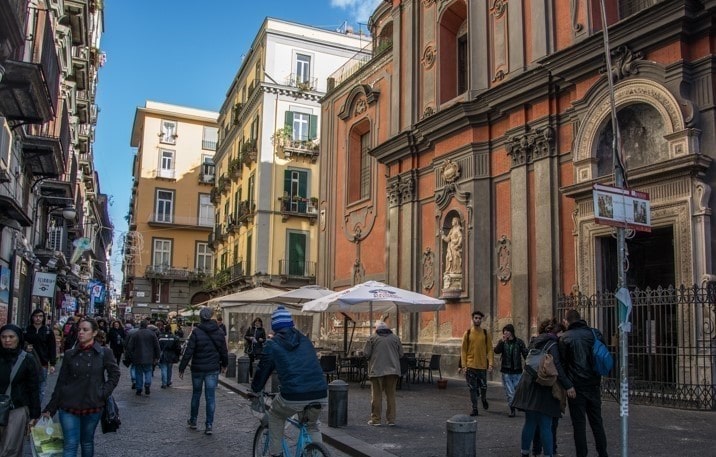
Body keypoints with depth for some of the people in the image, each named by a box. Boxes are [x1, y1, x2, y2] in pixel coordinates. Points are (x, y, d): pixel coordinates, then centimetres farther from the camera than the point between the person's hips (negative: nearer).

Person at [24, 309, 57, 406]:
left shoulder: (48, 331, 2)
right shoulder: (27, 330, 4)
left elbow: (52, 348, 2)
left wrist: (52, 364, -5)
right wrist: (25, 348, -11)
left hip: (43, 364, -1)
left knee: (41, 389, 3)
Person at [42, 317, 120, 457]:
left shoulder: (104, 353, -3)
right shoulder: (69, 354, 2)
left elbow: (114, 374, 4)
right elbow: (60, 383, 6)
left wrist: (103, 393, -8)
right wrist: (50, 409, 6)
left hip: (93, 406, -1)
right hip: (69, 405, 1)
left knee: (87, 442, 13)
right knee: (70, 444, -4)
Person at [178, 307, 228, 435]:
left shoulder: (196, 332, -11)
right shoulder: (219, 333, 0)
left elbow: (188, 352, -12)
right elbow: (224, 351, 7)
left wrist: (182, 368, -4)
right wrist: (224, 364, 24)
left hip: (197, 369, -1)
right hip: (213, 370, 1)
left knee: (196, 394, 17)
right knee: (210, 397, 4)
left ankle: (193, 421, 30)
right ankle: (209, 425, 2)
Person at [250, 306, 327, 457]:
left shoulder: (272, 344, 8)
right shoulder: (305, 340, 20)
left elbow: (262, 371, 16)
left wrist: (254, 390, 36)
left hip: (293, 396, -3)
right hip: (320, 394, 4)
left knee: (275, 417, 28)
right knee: (312, 425, 31)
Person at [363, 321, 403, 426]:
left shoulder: (372, 338, -2)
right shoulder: (395, 337, 6)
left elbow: (366, 353, -4)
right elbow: (401, 354, 9)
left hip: (377, 370, -2)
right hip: (392, 370, 2)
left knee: (376, 395, 5)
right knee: (391, 395, 9)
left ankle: (376, 419, 8)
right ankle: (391, 419, 11)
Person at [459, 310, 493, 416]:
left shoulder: (485, 333, 3)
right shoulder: (468, 333, 0)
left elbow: (489, 349, 3)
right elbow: (463, 350, 1)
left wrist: (490, 363, -8)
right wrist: (463, 365, -6)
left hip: (482, 365, 1)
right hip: (470, 365, -1)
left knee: (483, 386, 8)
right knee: (473, 388, 1)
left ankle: (484, 399, 39)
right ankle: (474, 409, 10)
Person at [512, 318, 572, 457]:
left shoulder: (534, 342, 14)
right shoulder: (552, 344, -9)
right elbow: (557, 367, -17)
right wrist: (568, 385, -16)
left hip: (529, 386, 7)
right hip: (543, 388, -7)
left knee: (530, 422, 14)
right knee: (545, 425, -2)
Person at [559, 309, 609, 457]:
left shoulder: (565, 337, -7)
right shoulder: (595, 333, 4)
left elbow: (562, 363, -9)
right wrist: (598, 379, 13)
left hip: (576, 386, -4)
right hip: (594, 384, 4)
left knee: (579, 423, 3)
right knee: (596, 421, 15)